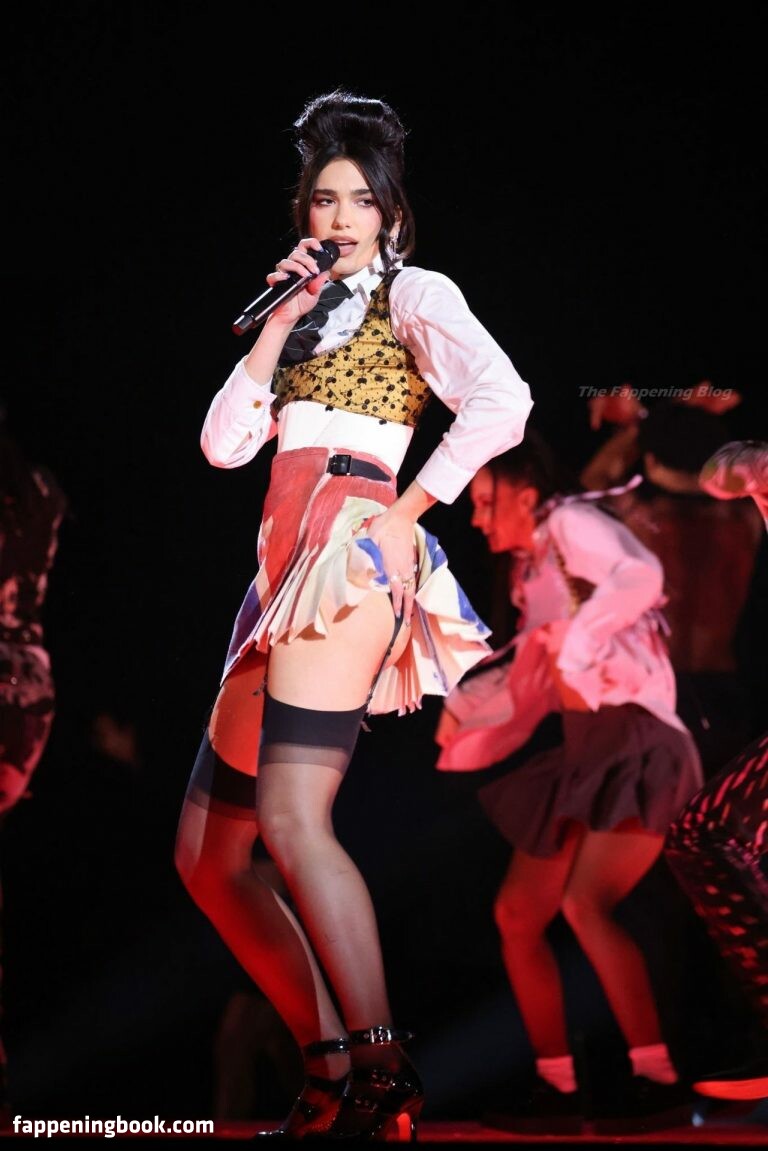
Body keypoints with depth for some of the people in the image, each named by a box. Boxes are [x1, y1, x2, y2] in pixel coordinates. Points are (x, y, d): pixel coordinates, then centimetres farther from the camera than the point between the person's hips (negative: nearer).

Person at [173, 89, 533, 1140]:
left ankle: (385, 1079, -26)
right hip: (284, 576, 9)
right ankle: (334, 1076, 4)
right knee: (206, 856, 4)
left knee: (292, 818, -26)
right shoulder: (306, 318, 28)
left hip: (348, 544, -9)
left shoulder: (414, 294, 7)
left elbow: (502, 399, -11)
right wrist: (279, 323, 9)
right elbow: (223, 444, 16)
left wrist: (406, 514, -9)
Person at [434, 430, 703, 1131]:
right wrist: (462, 706, 34)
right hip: (577, 753, 10)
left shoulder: (572, 523, -7)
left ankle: (657, 1077, -23)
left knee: (584, 904, -25)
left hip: (632, 743, -10)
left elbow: (641, 575, -29)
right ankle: (557, 1085, 12)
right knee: (516, 916, 7)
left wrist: (575, 653, -28)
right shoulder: (532, 568, 20)